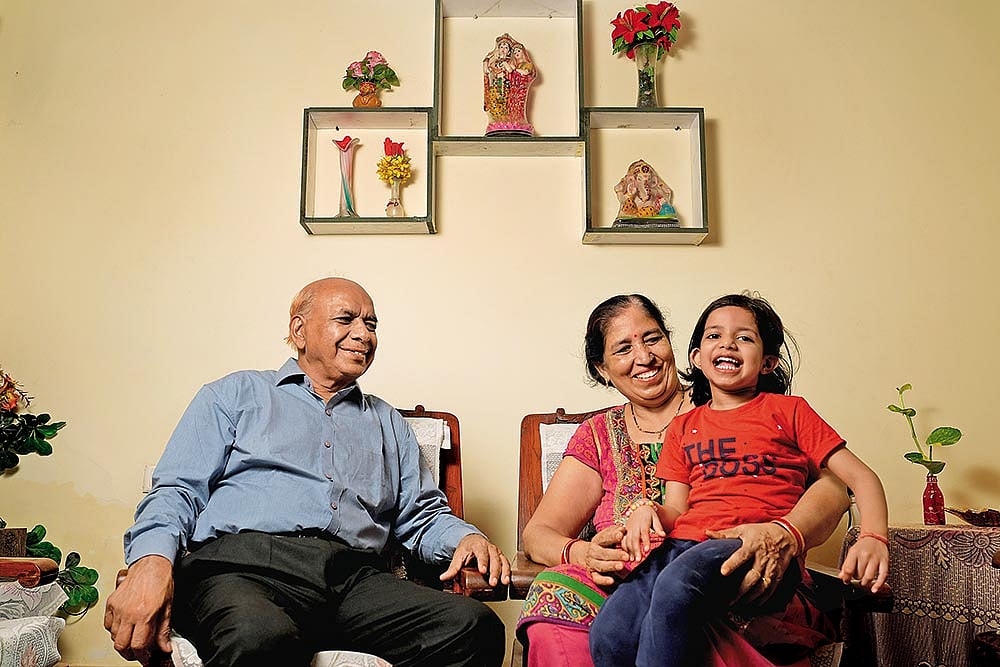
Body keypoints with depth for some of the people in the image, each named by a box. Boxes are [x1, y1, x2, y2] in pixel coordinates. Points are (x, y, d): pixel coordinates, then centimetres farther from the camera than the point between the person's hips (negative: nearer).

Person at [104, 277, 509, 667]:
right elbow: (178, 489, 9)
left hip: (354, 577, 4)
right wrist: (151, 561, -13)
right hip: (241, 562, -4)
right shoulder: (238, 394, 19)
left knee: (477, 628, -24)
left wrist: (465, 538, 2)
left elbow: (422, 515, 26)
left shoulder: (388, 423, 30)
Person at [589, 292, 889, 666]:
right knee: (608, 635, -26)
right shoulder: (683, 428, 26)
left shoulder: (788, 411, 17)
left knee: (677, 583, -38)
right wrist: (646, 510, -4)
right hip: (684, 543, 3)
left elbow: (860, 476, 11)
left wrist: (874, 538, -8)